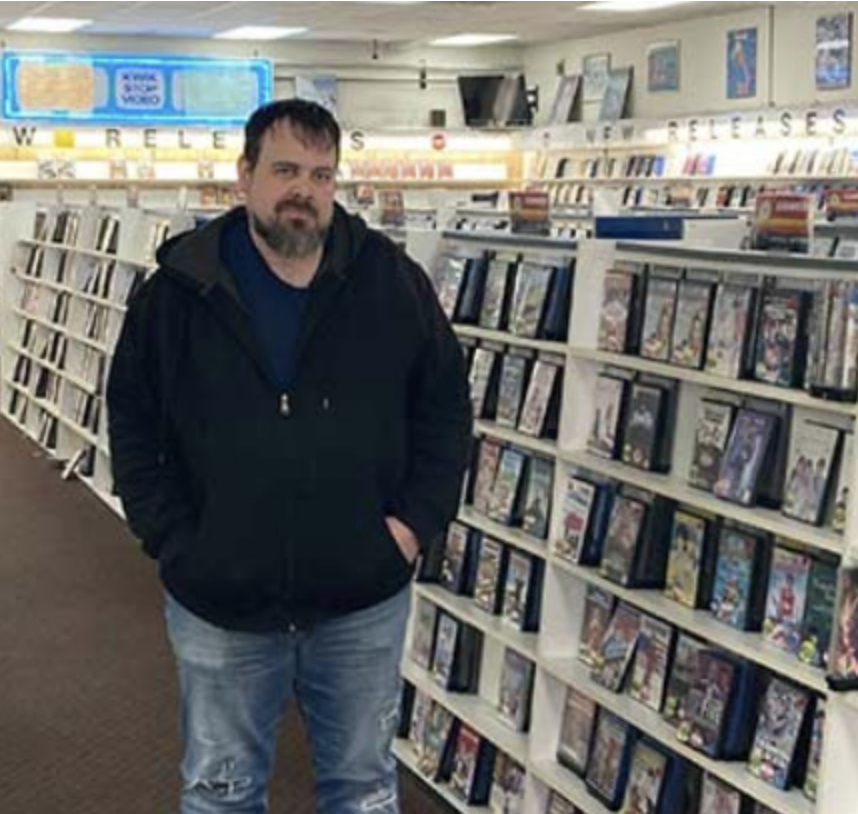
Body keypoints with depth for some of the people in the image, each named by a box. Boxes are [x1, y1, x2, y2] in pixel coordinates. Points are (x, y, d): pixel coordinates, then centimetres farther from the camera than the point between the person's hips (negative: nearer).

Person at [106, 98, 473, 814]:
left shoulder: (394, 282, -2)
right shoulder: (178, 292, -4)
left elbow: (446, 405, 4)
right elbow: (132, 426, 2)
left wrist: (418, 520, -5)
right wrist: (173, 542, -6)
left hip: (365, 601, 1)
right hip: (218, 604, 0)